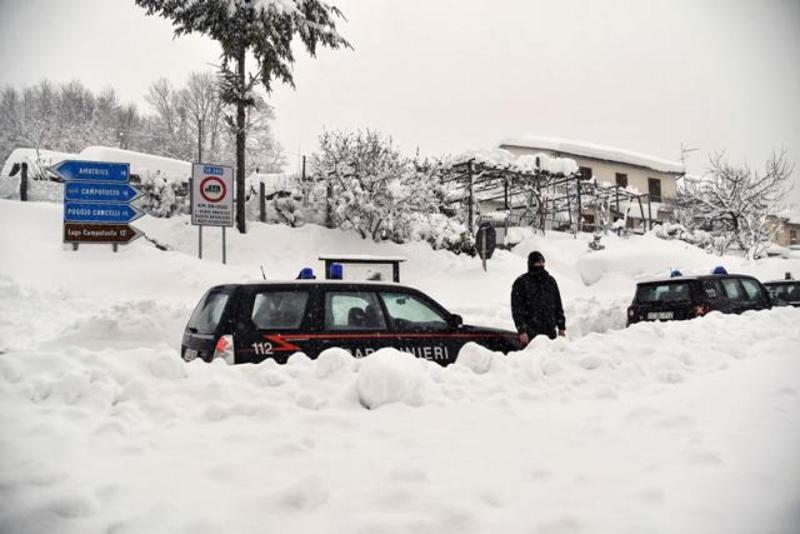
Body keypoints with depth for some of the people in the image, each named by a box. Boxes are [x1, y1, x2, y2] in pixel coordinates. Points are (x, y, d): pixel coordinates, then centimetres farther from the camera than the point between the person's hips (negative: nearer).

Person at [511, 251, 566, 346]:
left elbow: (558, 306, 17)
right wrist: (522, 331, -13)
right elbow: (517, 309, -6)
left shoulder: (550, 281, 13)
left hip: (550, 331, 5)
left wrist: (561, 327, 13)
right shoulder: (520, 283, -2)